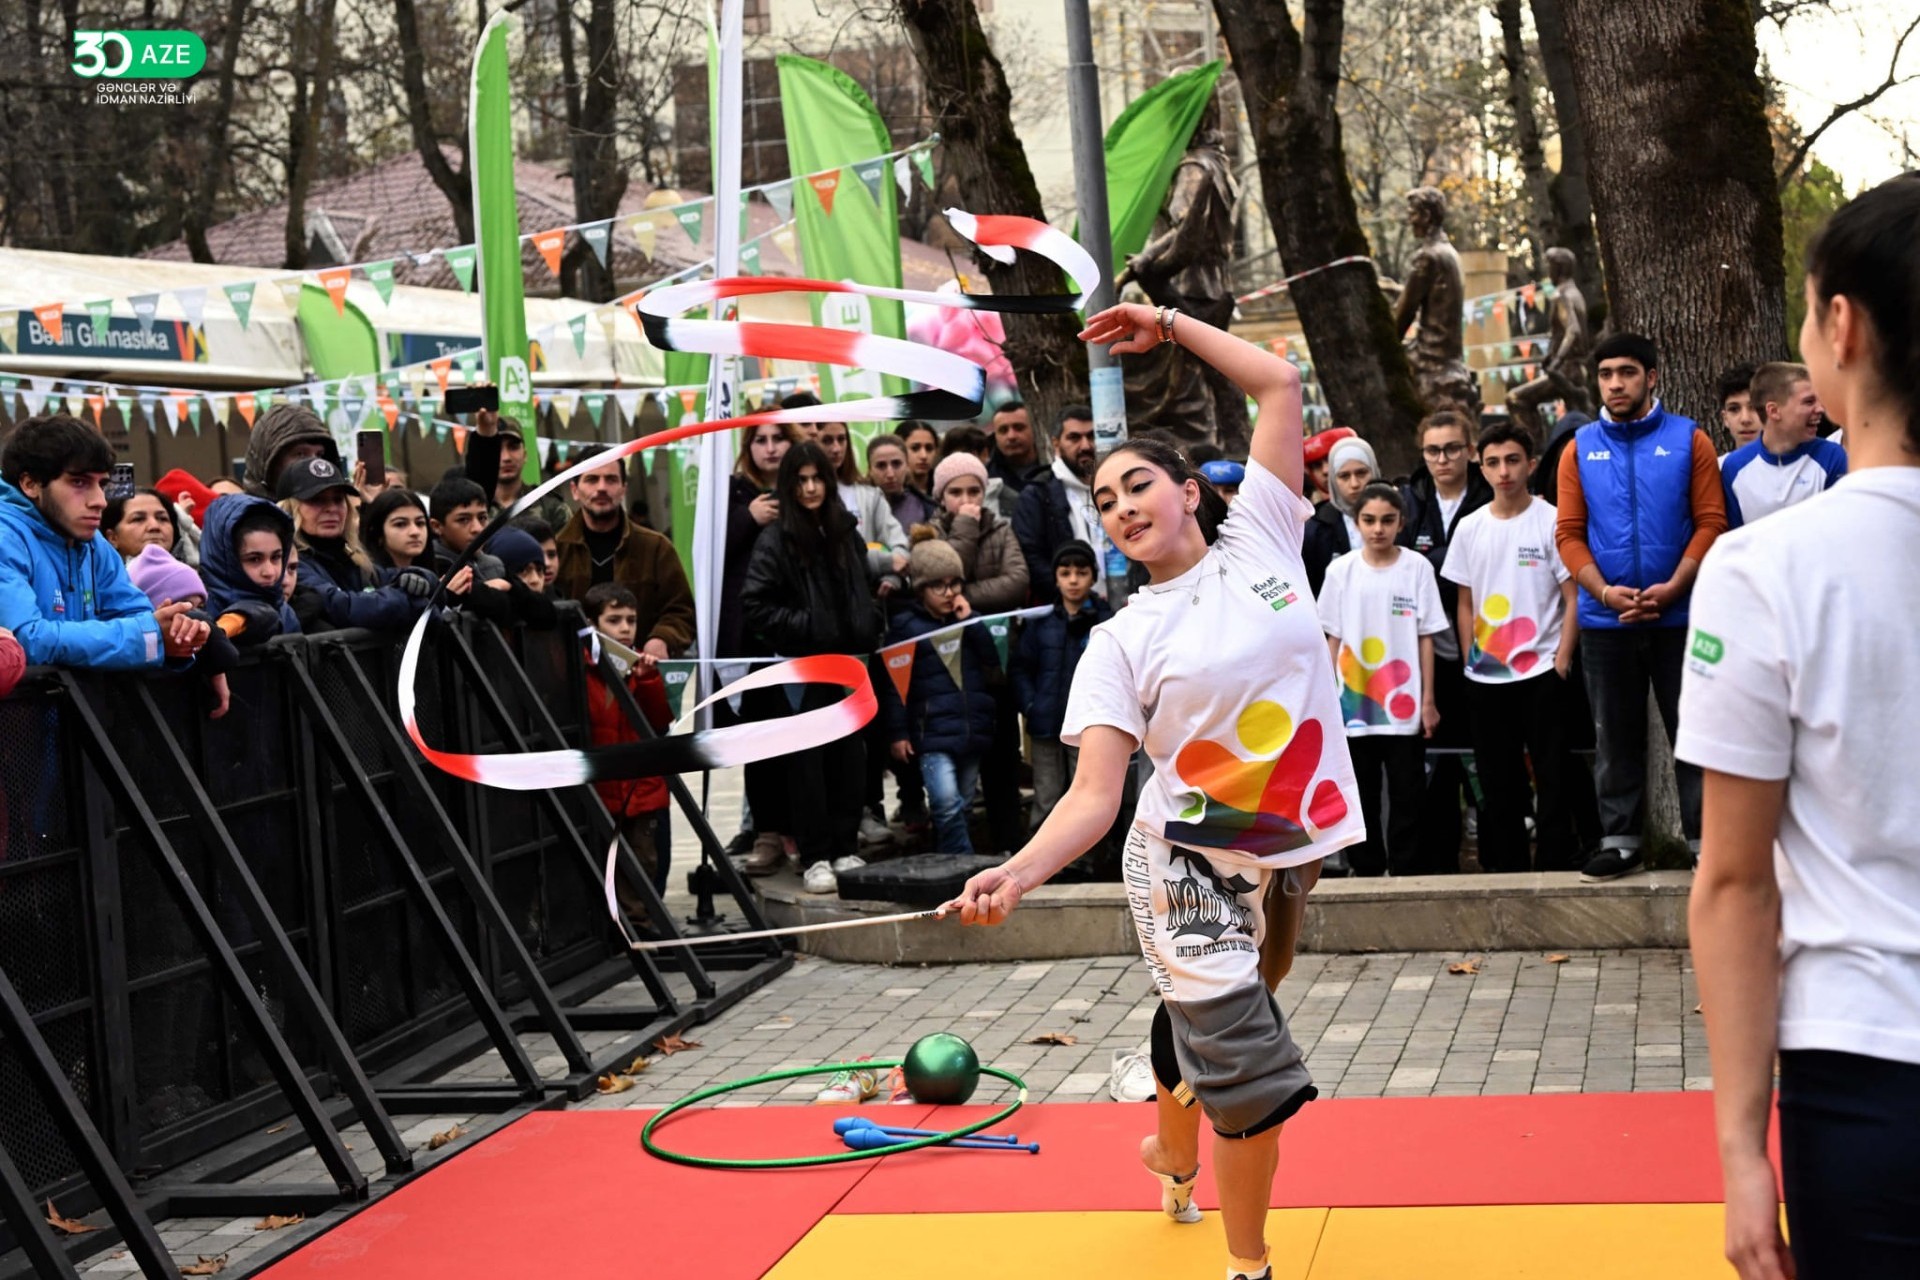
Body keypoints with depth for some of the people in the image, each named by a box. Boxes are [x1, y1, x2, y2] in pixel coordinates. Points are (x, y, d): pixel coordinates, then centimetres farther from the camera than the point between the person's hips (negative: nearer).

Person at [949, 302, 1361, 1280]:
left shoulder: (1259, 542, 2)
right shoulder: (1121, 643, -6)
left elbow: (1279, 386, 1)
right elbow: (1094, 794, -15)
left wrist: (1171, 326, 5)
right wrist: (1016, 873, -31)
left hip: (1291, 853, 4)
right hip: (1191, 870, -3)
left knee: (1209, 1031, 20)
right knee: (1253, 1070, -11)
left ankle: (1172, 1154, 51)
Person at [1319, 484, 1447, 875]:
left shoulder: (1417, 567, -2)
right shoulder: (1340, 570, 1)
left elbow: (1425, 637, 0)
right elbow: (1332, 639, 5)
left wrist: (1428, 700, -1)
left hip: (1404, 706, -1)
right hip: (1353, 704, 1)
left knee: (1406, 795, 3)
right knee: (1362, 795, 8)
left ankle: (1405, 871, 11)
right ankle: (1367, 870, 17)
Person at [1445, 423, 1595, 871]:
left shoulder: (1550, 521, -5)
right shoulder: (1470, 528, 8)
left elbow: (1573, 597, -5)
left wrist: (1562, 659, -11)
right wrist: (1470, 658, 7)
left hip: (1542, 671, -4)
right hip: (1485, 678, 4)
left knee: (1553, 776, -3)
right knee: (1497, 783, 10)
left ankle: (1556, 864, 3)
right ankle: (1507, 866, 19)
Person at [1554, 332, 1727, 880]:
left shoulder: (1688, 440, 1)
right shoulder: (1580, 448, 6)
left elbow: (1710, 522, -4)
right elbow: (1569, 533, 2)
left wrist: (1672, 587, -15)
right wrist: (1606, 592, -12)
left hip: (1678, 615, -2)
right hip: (1604, 620, 2)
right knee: (1615, 735, 10)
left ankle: (1705, 837, 10)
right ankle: (1619, 840, 18)